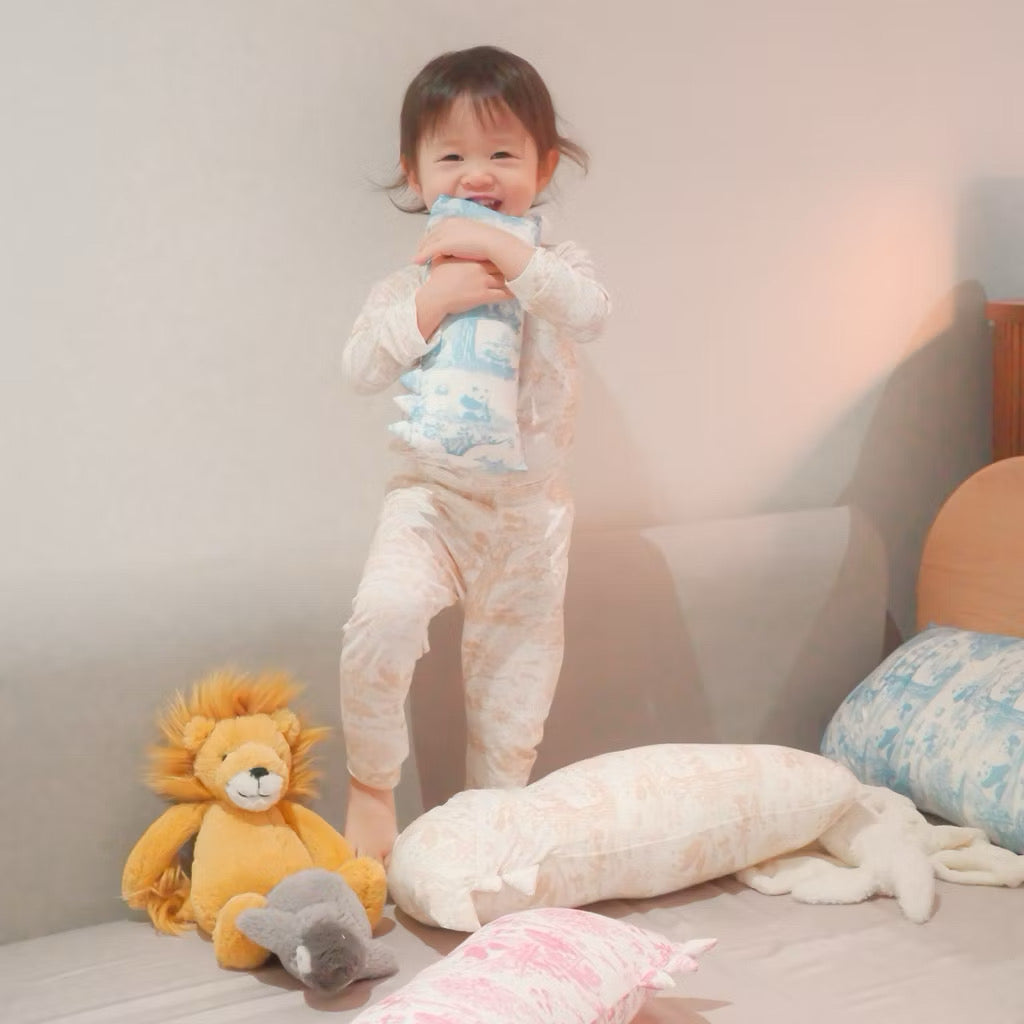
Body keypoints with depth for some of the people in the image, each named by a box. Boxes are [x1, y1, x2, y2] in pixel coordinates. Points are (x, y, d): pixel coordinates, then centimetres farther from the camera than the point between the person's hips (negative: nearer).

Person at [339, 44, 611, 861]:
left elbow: (591, 312, -22)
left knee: (516, 678, 11)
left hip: (531, 509, 2)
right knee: (383, 613, -28)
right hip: (433, 496, -1)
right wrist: (433, 302, -25)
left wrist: (504, 250, -29)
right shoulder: (411, 281, 0)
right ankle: (371, 783, -8)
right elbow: (361, 365, -13)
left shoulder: (553, 268, 0)